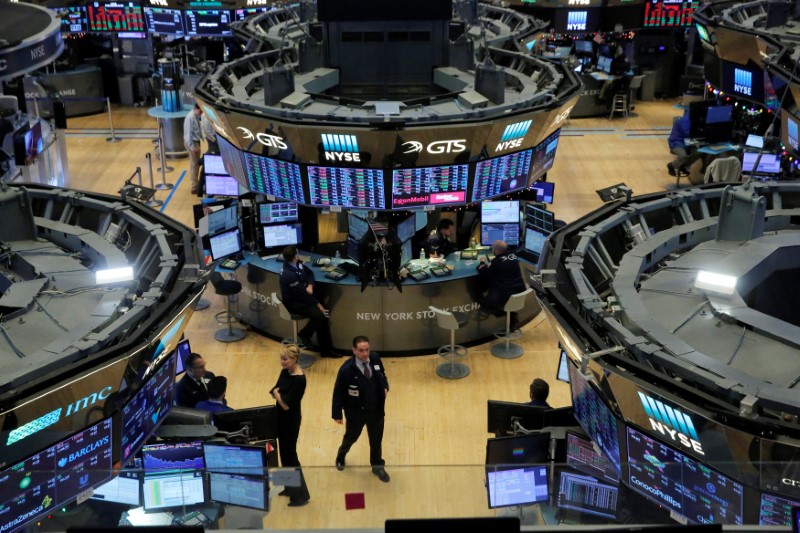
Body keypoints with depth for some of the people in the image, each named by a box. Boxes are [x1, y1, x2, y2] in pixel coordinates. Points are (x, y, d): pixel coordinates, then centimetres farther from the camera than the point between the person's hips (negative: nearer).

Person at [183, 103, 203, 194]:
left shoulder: (196, 116, 4)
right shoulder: (190, 118, -23)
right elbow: (188, 134, -23)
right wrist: (192, 147, -24)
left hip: (196, 141, 9)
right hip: (192, 142, -9)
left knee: (196, 163, 20)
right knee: (195, 164, -2)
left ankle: (196, 183, 34)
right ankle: (195, 187, 5)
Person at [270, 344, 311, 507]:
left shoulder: (299, 379, -26)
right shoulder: (285, 371, 0)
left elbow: (286, 404, -25)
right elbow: (275, 391, 5)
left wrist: (277, 393, -10)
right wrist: (277, 393, -17)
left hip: (291, 419, -9)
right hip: (281, 417, 9)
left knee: (290, 454, 0)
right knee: (284, 452, 18)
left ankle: (301, 494, 11)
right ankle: (290, 487, 34)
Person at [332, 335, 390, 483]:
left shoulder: (375, 359, -14)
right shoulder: (347, 369, -27)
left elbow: (382, 375, 7)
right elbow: (338, 392, -17)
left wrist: (385, 387, -13)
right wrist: (337, 414, -11)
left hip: (376, 410, 3)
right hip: (356, 412, -3)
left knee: (376, 439, 19)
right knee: (351, 437, 23)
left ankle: (377, 466, 43)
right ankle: (340, 456, 56)